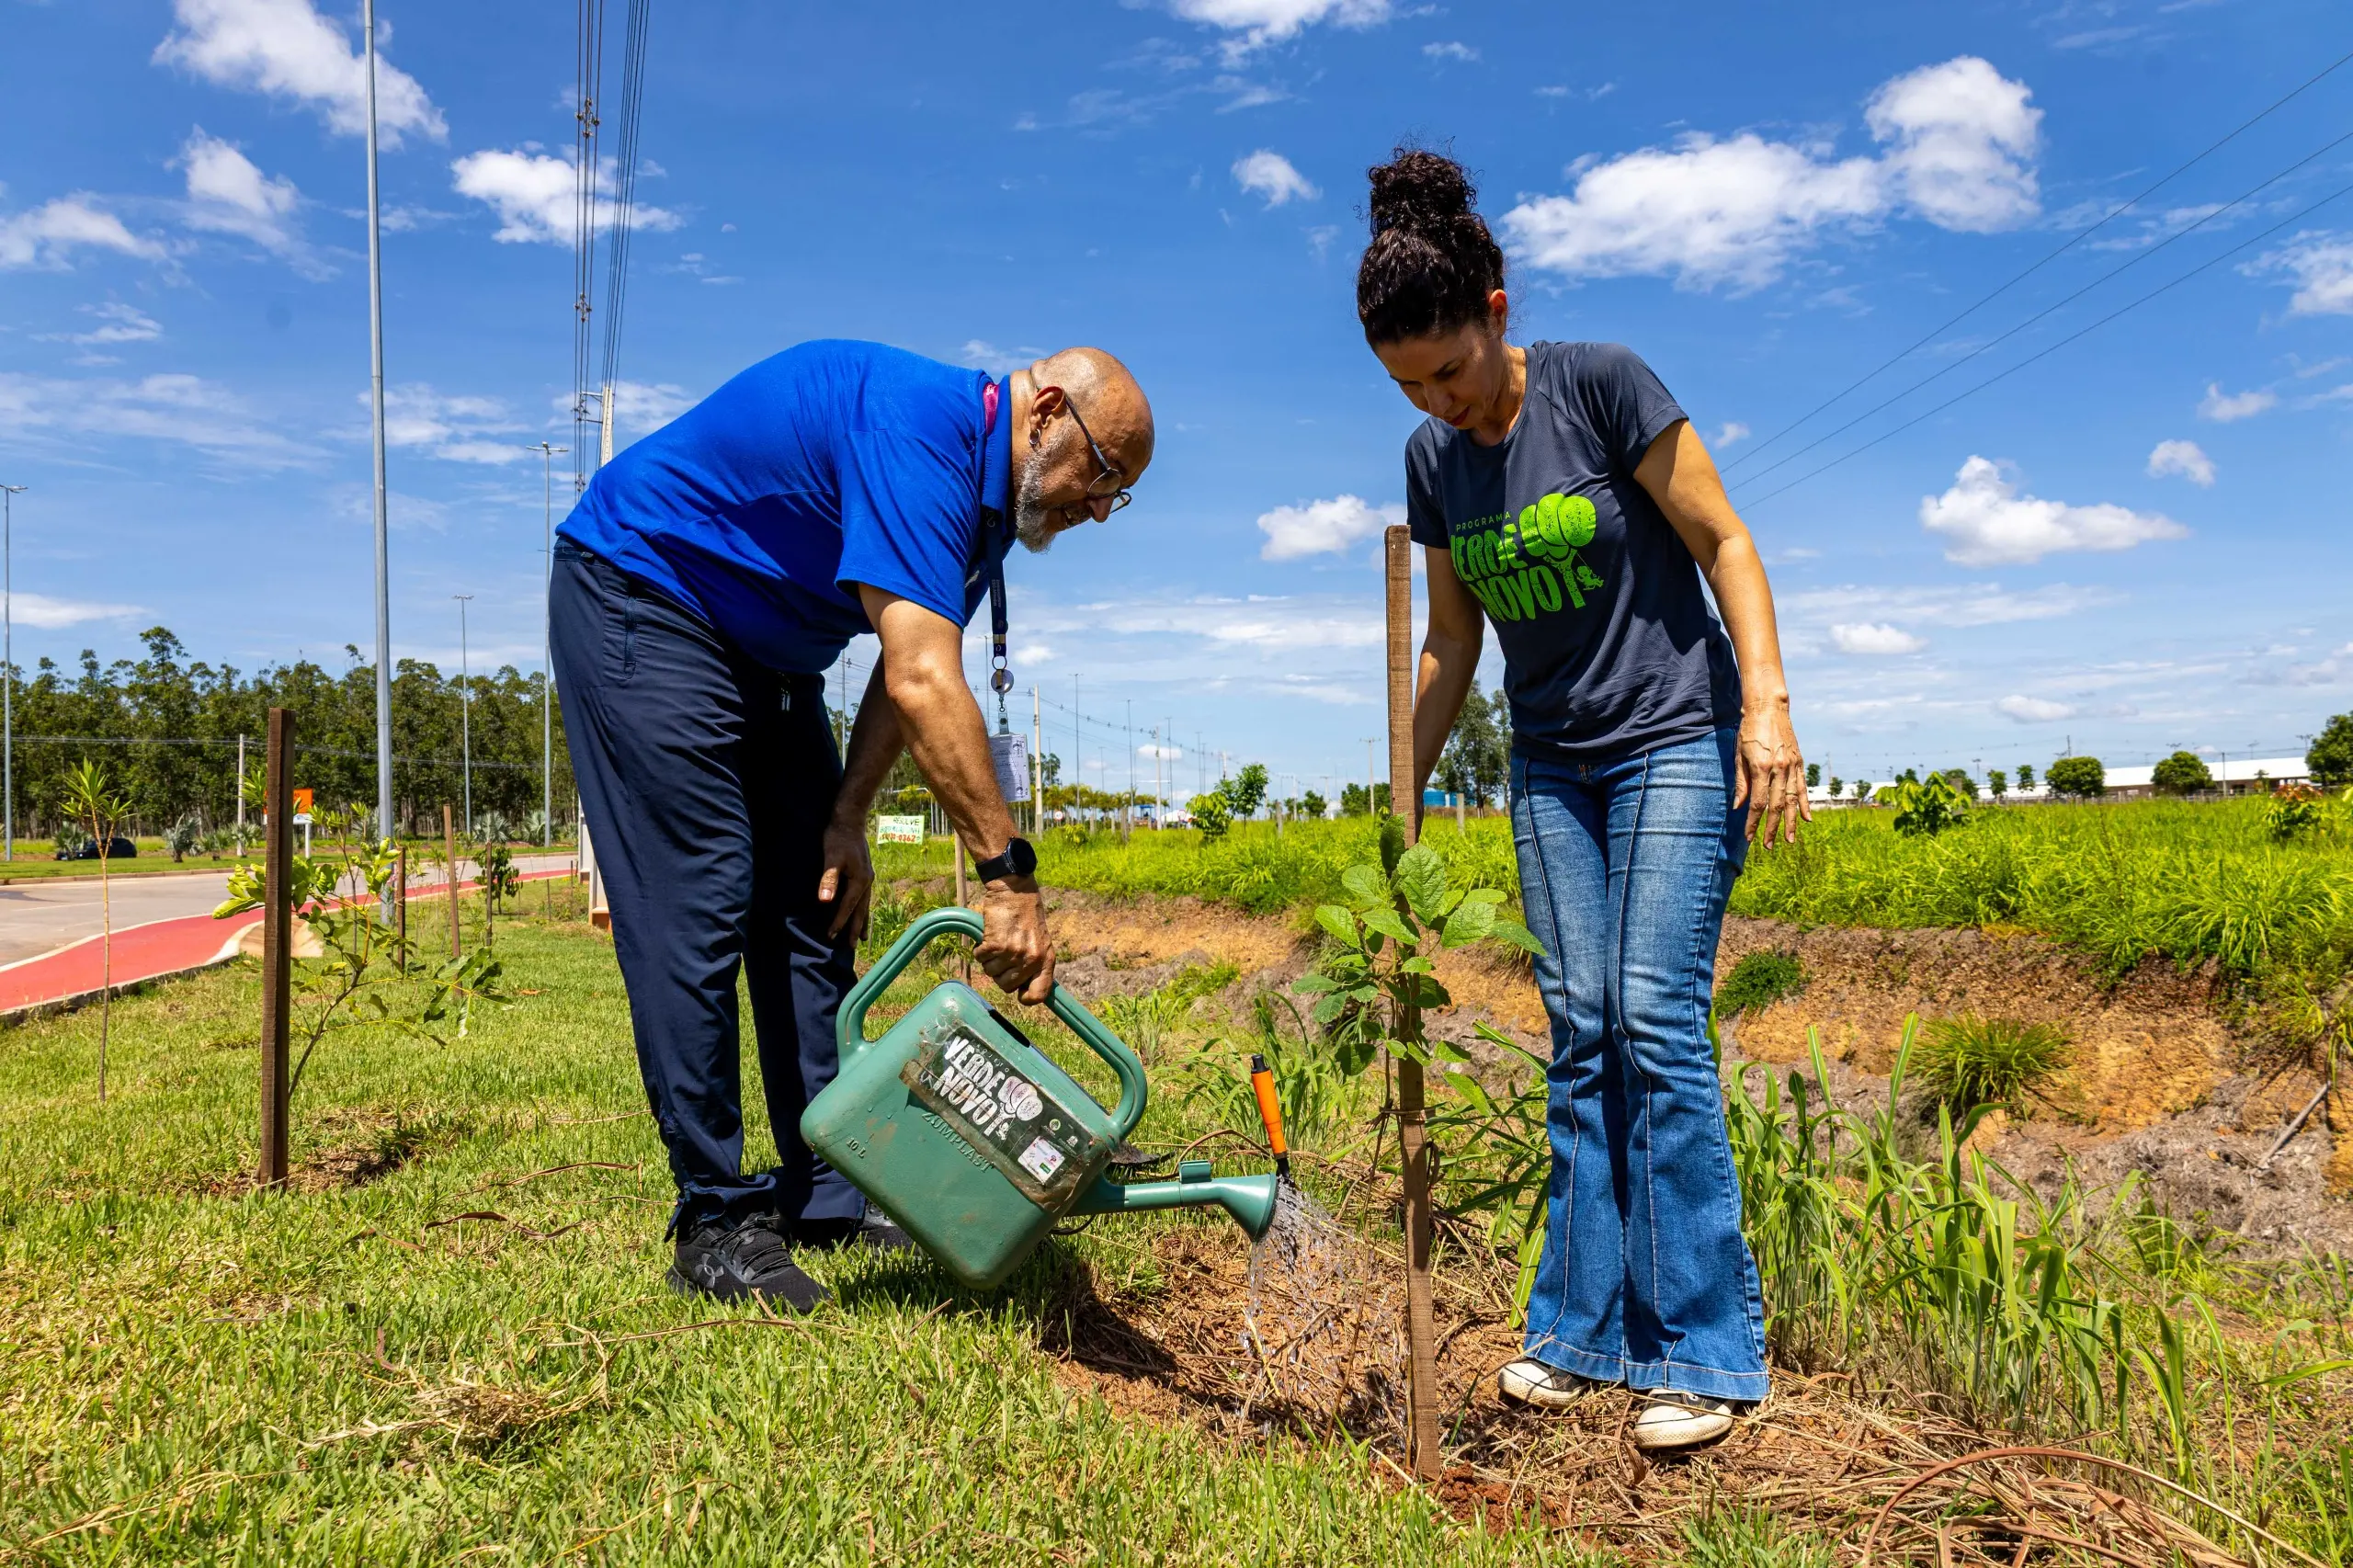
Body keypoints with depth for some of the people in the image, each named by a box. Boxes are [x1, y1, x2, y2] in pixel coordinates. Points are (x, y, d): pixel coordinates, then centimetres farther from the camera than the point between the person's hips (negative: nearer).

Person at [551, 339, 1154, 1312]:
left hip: (762, 648, 10)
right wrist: (1007, 874, -37)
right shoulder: (920, 429, -30)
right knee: (699, 903, -13)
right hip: (641, 596, -9)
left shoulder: (991, 498, 1)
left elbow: (911, 676, 5)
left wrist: (845, 820, -4)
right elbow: (922, 685, -38)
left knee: (812, 908, 4)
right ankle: (711, 1222, -4)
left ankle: (824, 1196, 10)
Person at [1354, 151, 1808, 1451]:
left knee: (1655, 1016, -13)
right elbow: (1451, 640, 11)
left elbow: (1722, 540, -9)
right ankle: (1583, 1327, 8)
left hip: (1677, 740, -5)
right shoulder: (1433, 460, 4)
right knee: (1577, 1028, 1)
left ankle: (1700, 1349, -4)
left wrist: (1766, 700, -20)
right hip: (1551, 764, 5)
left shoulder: (1600, 384, -11)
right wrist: (1405, 786, 8)